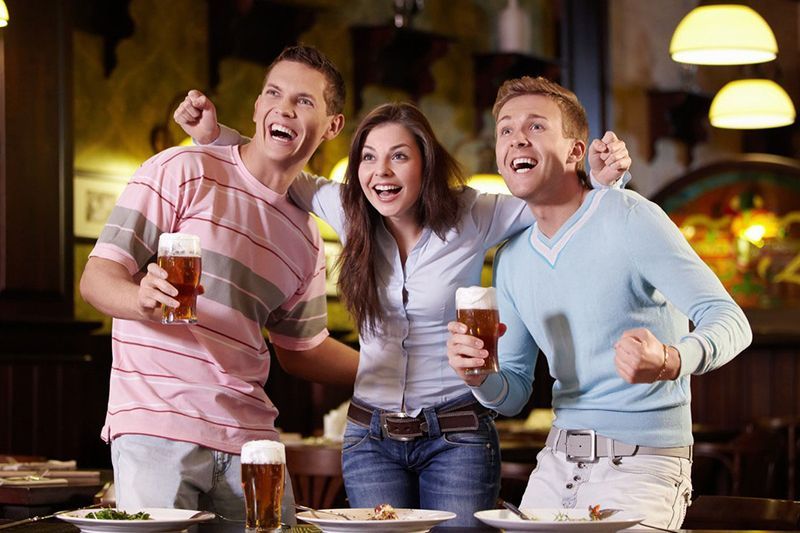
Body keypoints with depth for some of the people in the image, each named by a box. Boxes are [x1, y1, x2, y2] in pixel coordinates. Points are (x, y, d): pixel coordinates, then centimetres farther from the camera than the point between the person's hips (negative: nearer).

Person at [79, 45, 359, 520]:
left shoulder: (306, 239, 17)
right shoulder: (182, 171, -2)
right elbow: (96, 278, -6)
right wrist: (142, 299, -27)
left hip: (249, 437, 5)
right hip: (158, 428, -5)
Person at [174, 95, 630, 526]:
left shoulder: (471, 217, -8)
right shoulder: (352, 213, -1)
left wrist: (601, 176, -24)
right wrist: (214, 134, 1)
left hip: (457, 437, -2)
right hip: (371, 437, 3)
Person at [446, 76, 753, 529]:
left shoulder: (628, 217, -11)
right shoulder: (512, 258, 10)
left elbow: (729, 321, -17)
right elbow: (513, 396, 14)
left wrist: (670, 361, -37)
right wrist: (478, 375, -9)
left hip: (642, 462, -6)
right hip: (556, 463, 6)